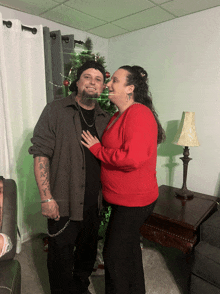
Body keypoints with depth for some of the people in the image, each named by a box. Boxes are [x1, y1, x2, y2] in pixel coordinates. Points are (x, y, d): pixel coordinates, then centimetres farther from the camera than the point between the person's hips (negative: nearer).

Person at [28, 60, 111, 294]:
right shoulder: (55, 111, -7)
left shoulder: (105, 119, 6)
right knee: (61, 259, 12)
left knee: (88, 252, 22)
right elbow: (41, 154, -11)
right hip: (63, 204, -4)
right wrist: (46, 198, -15)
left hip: (94, 204, 5)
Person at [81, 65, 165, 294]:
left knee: (114, 254, 8)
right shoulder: (118, 116, 10)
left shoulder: (139, 114, -21)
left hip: (134, 200, -10)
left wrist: (97, 149, -21)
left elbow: (132, 158, -32)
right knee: (129, 248, 26)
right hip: (125, 198, 10)